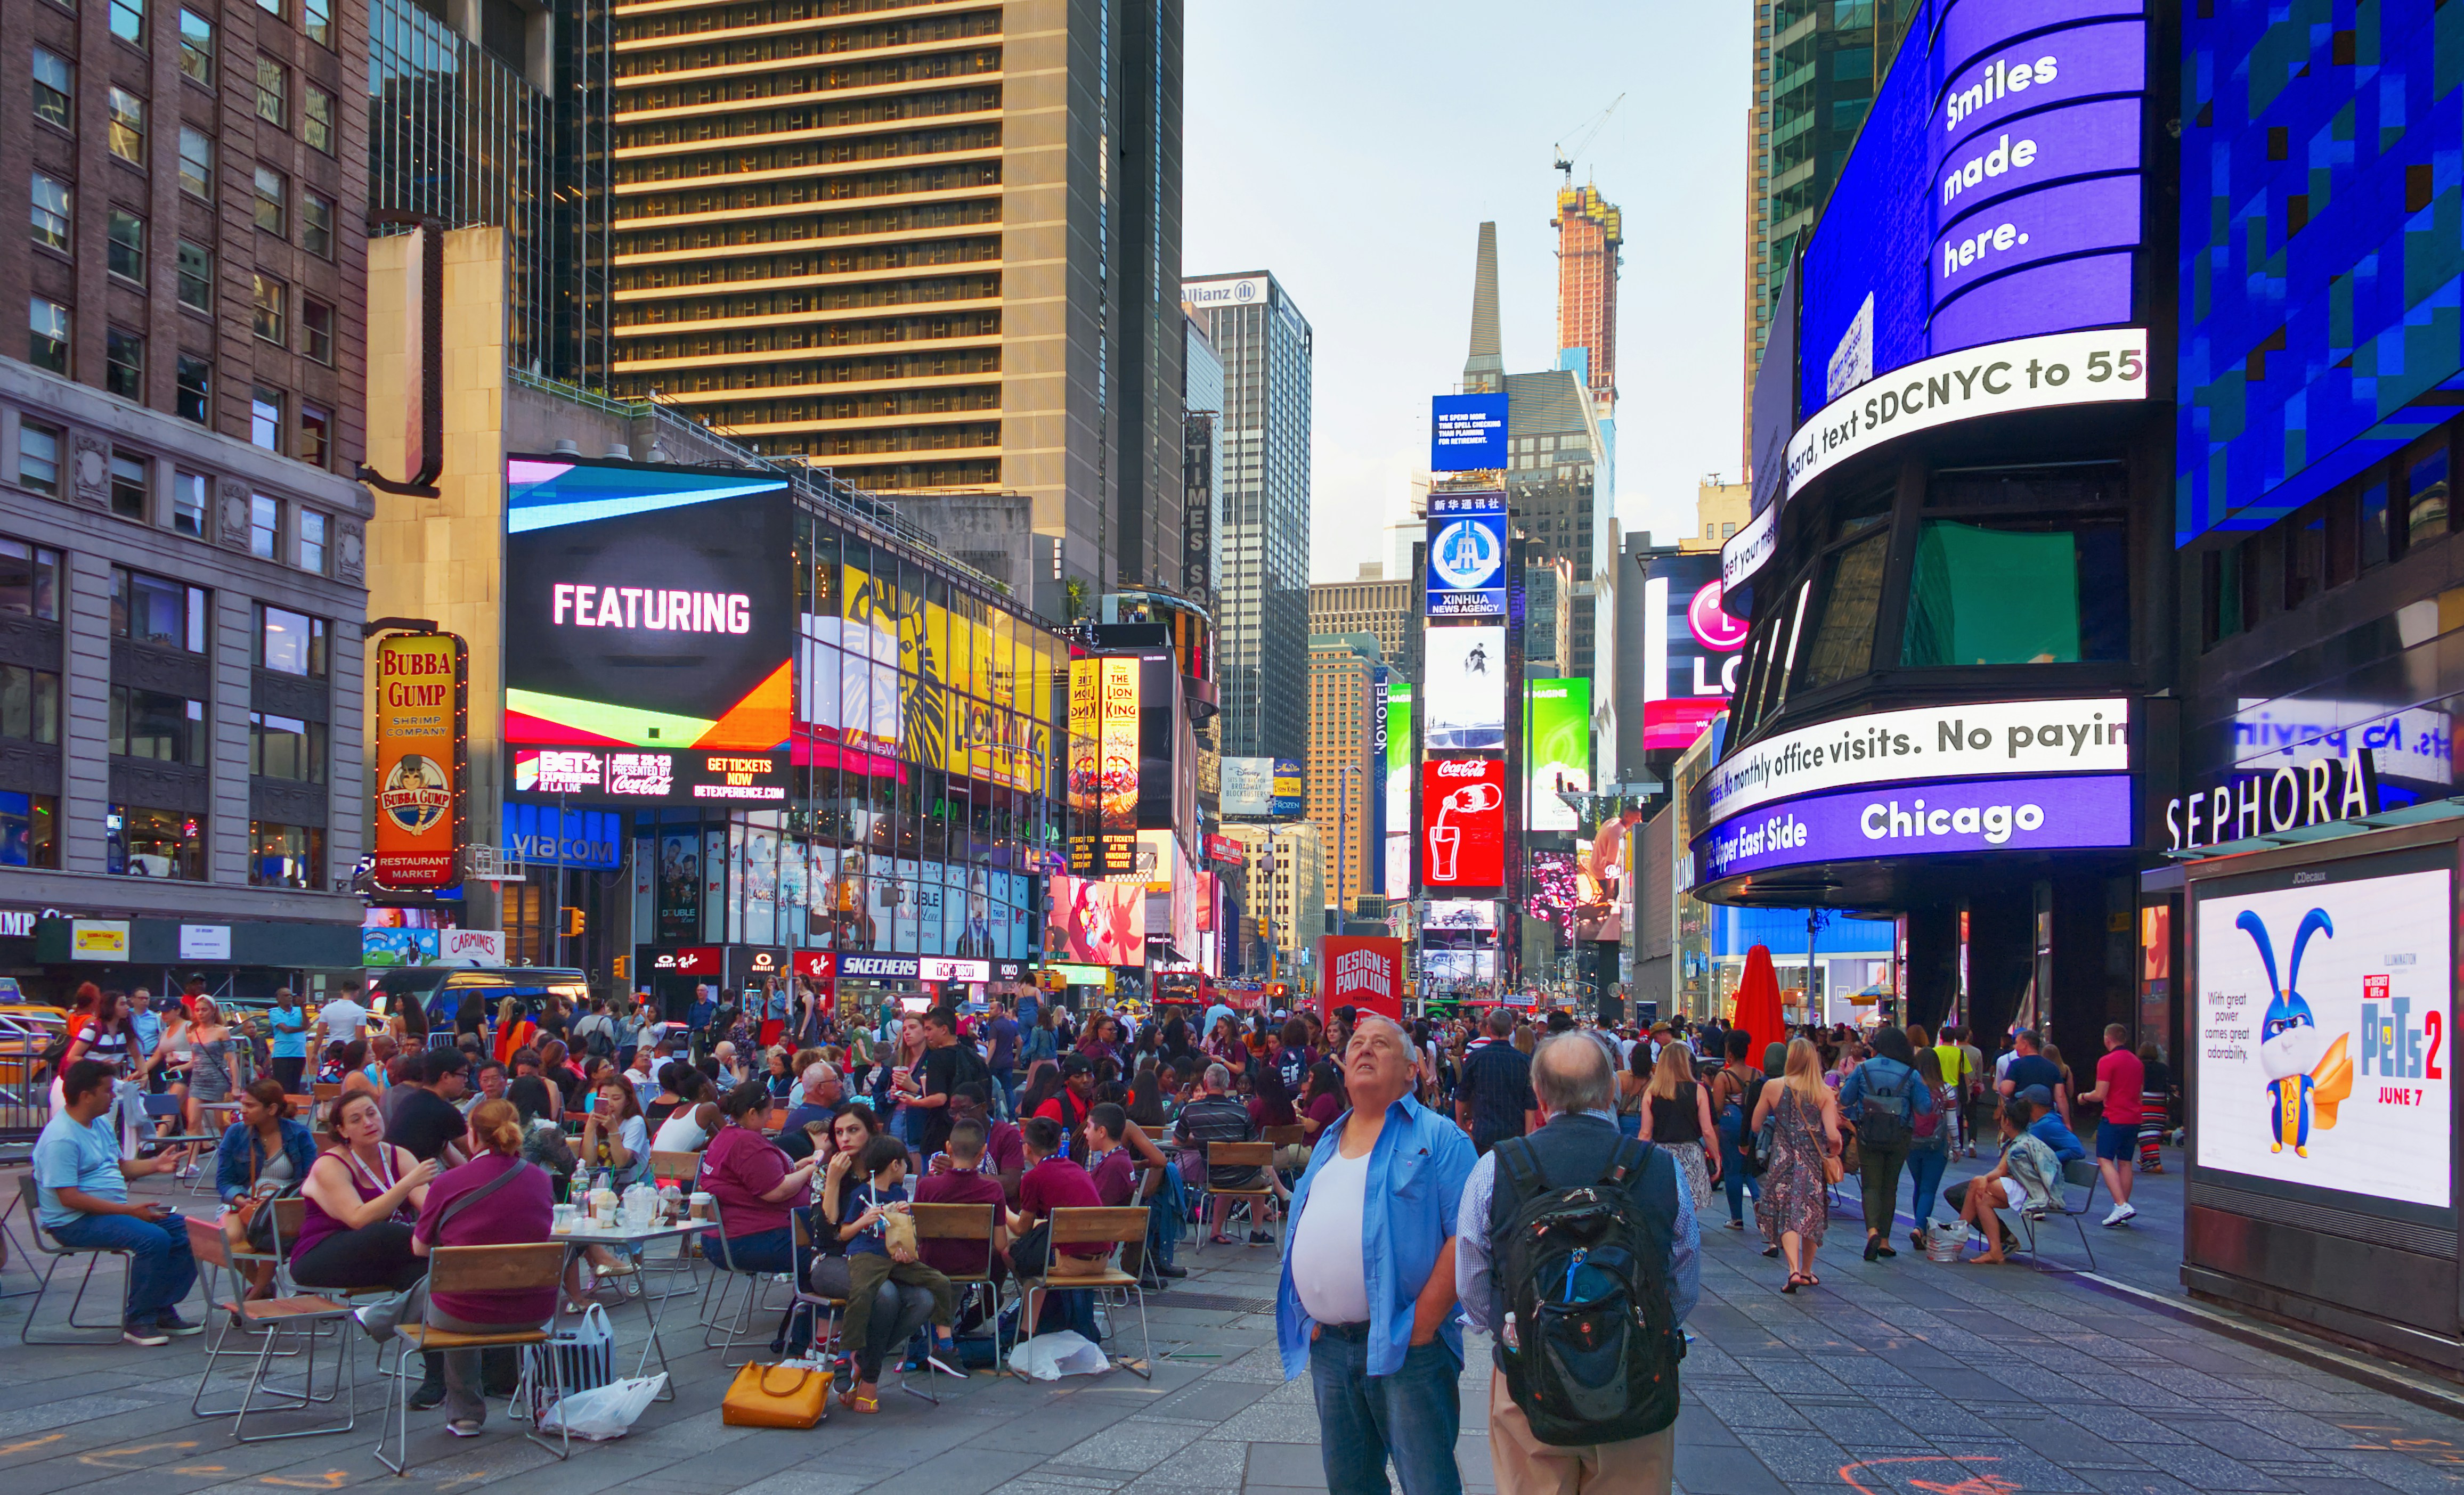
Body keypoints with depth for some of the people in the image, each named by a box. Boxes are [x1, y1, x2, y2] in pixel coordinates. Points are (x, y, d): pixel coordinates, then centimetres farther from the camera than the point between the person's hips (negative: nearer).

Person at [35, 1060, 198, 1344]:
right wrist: (129, 1211, -23)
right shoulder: (61, 1139, -19)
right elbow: (69, 1197, -24)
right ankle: (138, 1321, -16)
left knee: (184, 1230, 0)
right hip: (75, 1223, -10)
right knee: (153, 1238, -29)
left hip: (115, 1210, 10)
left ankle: (163, 1310, 5)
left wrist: (156, 1165, 9)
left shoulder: (100, 1124, 13)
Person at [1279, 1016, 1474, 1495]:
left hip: (1404, 1345, -6)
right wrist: (1310, 1319, 9)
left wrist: (1423, 1322, -16)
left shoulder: (1437, 1138, -4)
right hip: (1329, 1346, 7)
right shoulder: (1329, 1144, 18)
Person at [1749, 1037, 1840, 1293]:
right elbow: (1833, 1135, -15)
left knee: (1787, 1214, 0)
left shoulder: (1773, 1087, -5)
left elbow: (1755, 1125, 4)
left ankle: (1794, 1270, -19)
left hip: (1783, 1159, -1)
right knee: (1812, 1213, 16)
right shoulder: (1825, 1093, -7)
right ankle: (1807, 1271, 27)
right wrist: (1834, 1149, 8)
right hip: (1813, 1161, 1)